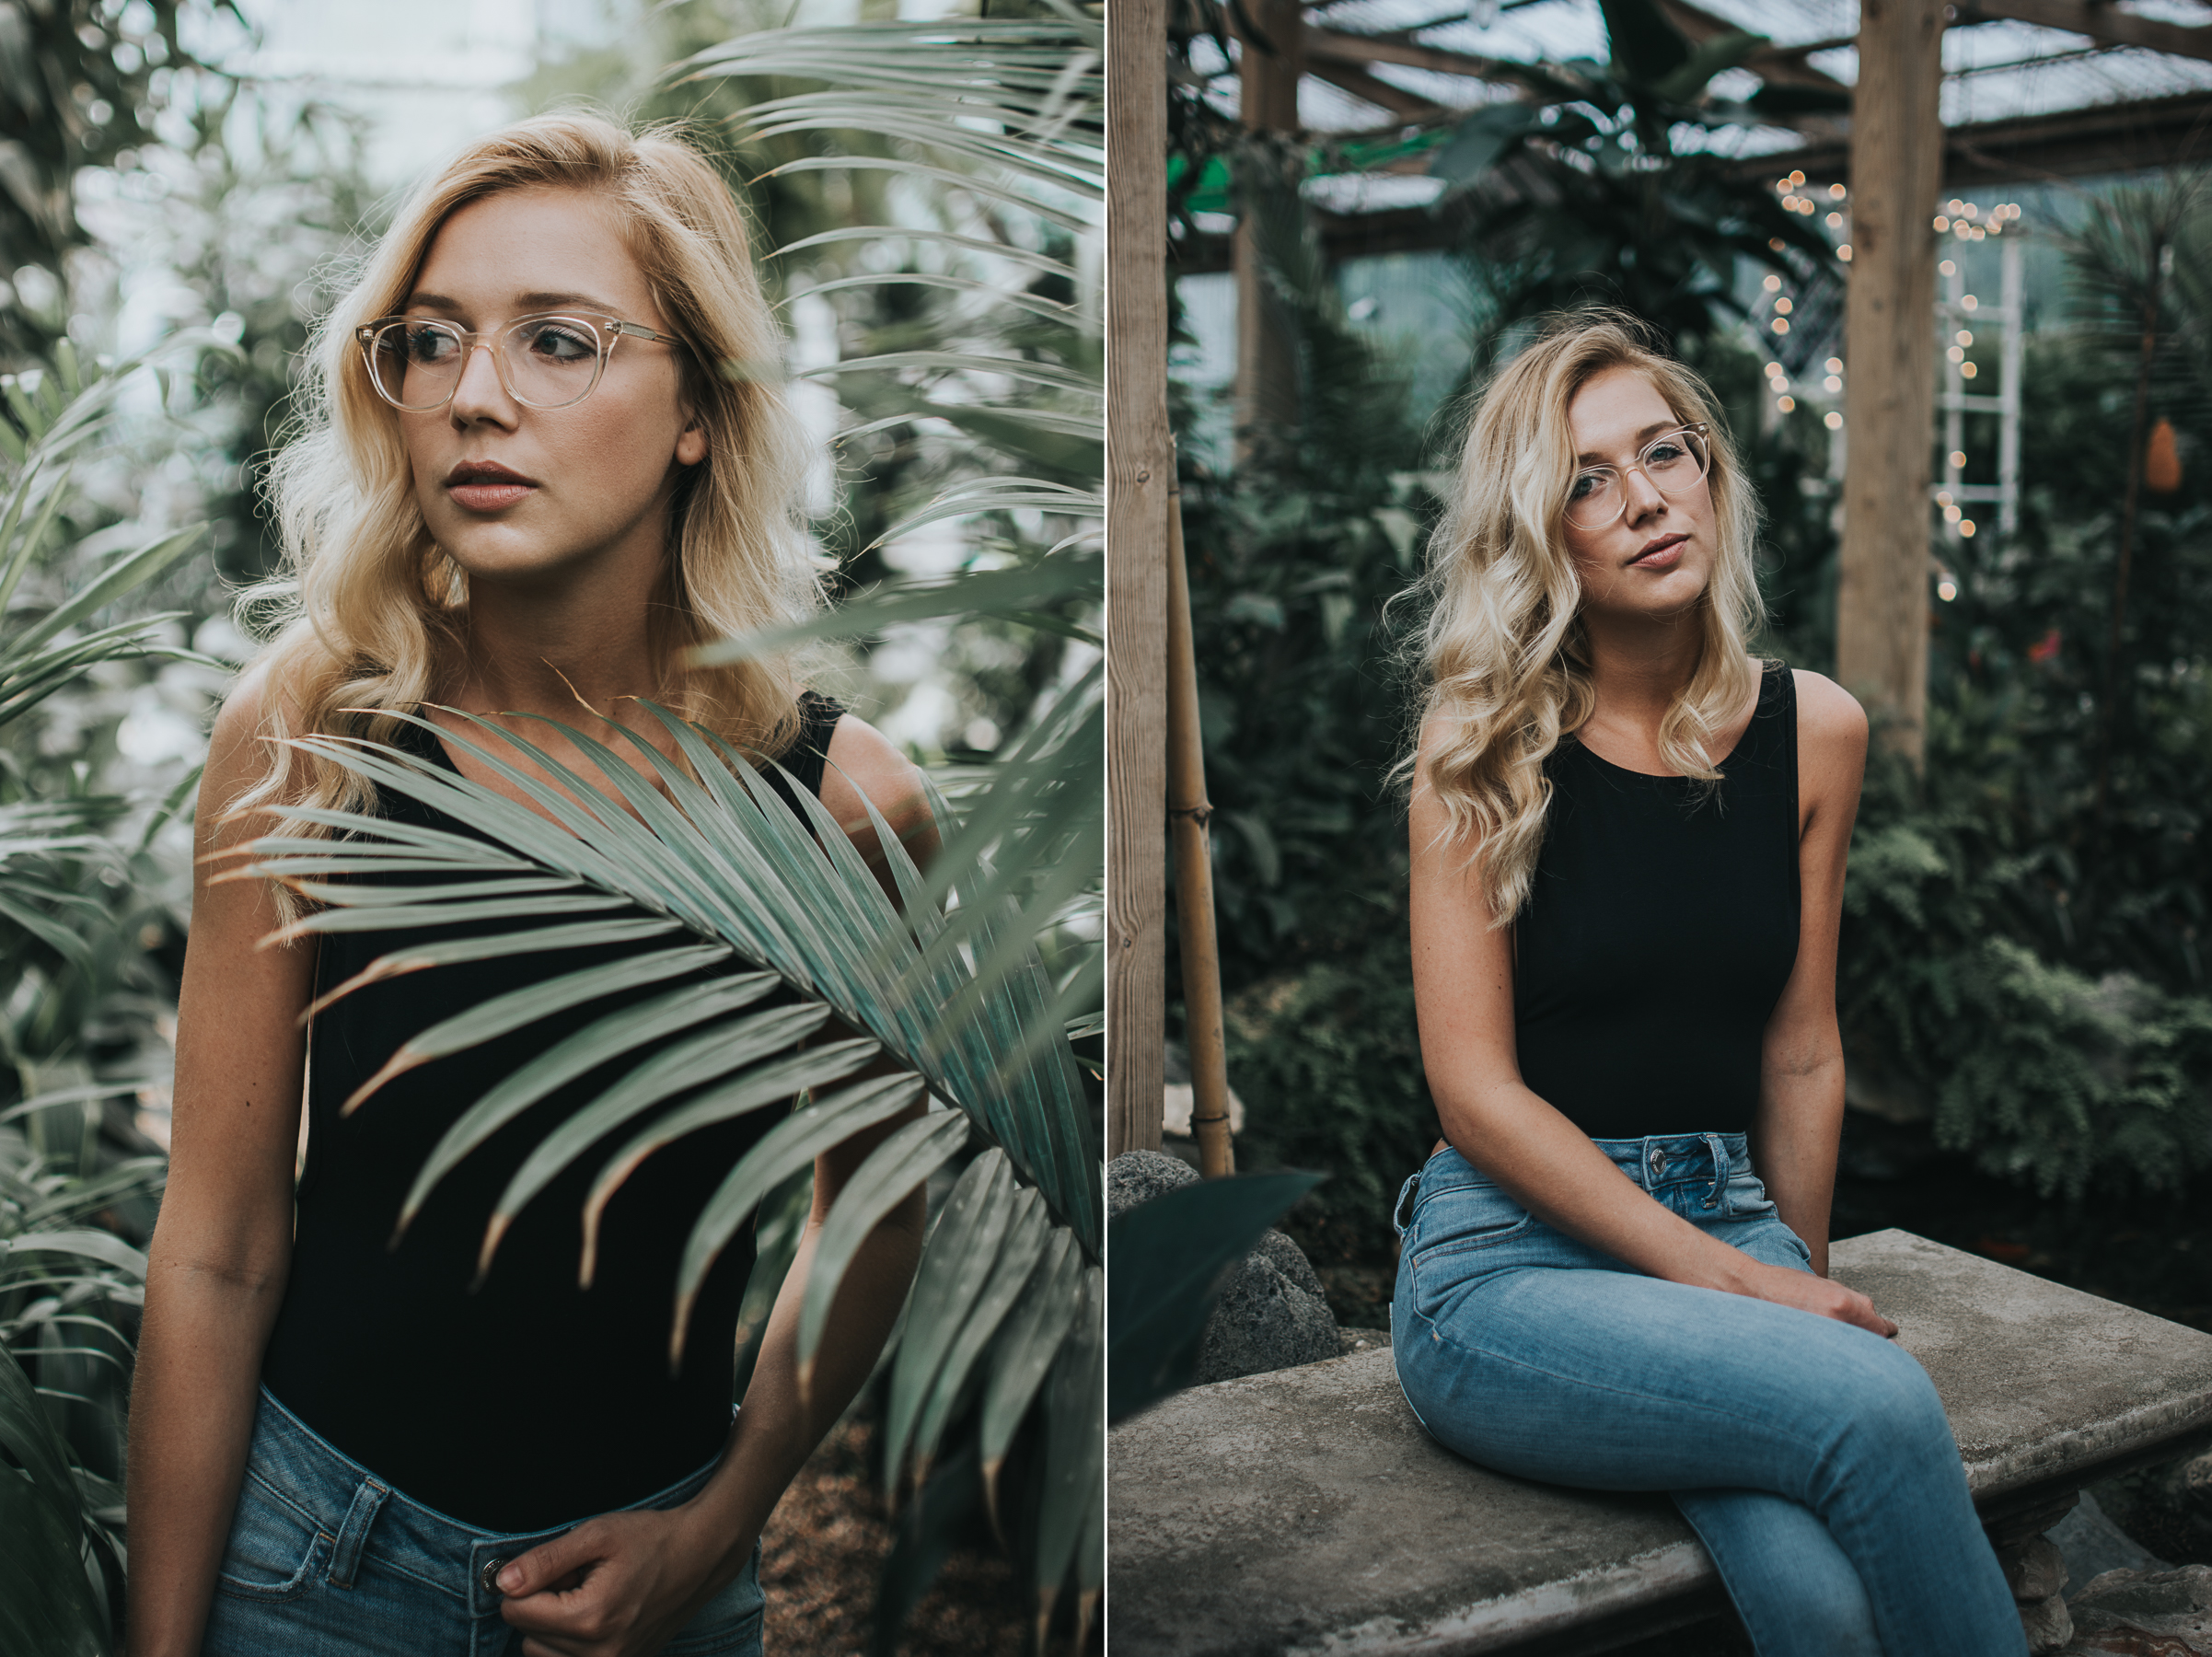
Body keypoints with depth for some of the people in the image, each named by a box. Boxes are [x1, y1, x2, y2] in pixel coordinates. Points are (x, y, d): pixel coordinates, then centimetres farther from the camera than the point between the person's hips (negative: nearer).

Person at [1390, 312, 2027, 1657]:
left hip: (1732, 1224, 3)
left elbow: (1800, 1056, 12)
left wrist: (1807, 1285, 13)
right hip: (1512, 1255, -3)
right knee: (1881, 1405, -29)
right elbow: (1476, 1089, -11)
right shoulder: (1487, 756, -6)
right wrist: (1736, 1284, -15)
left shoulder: (1813, 732, 5)